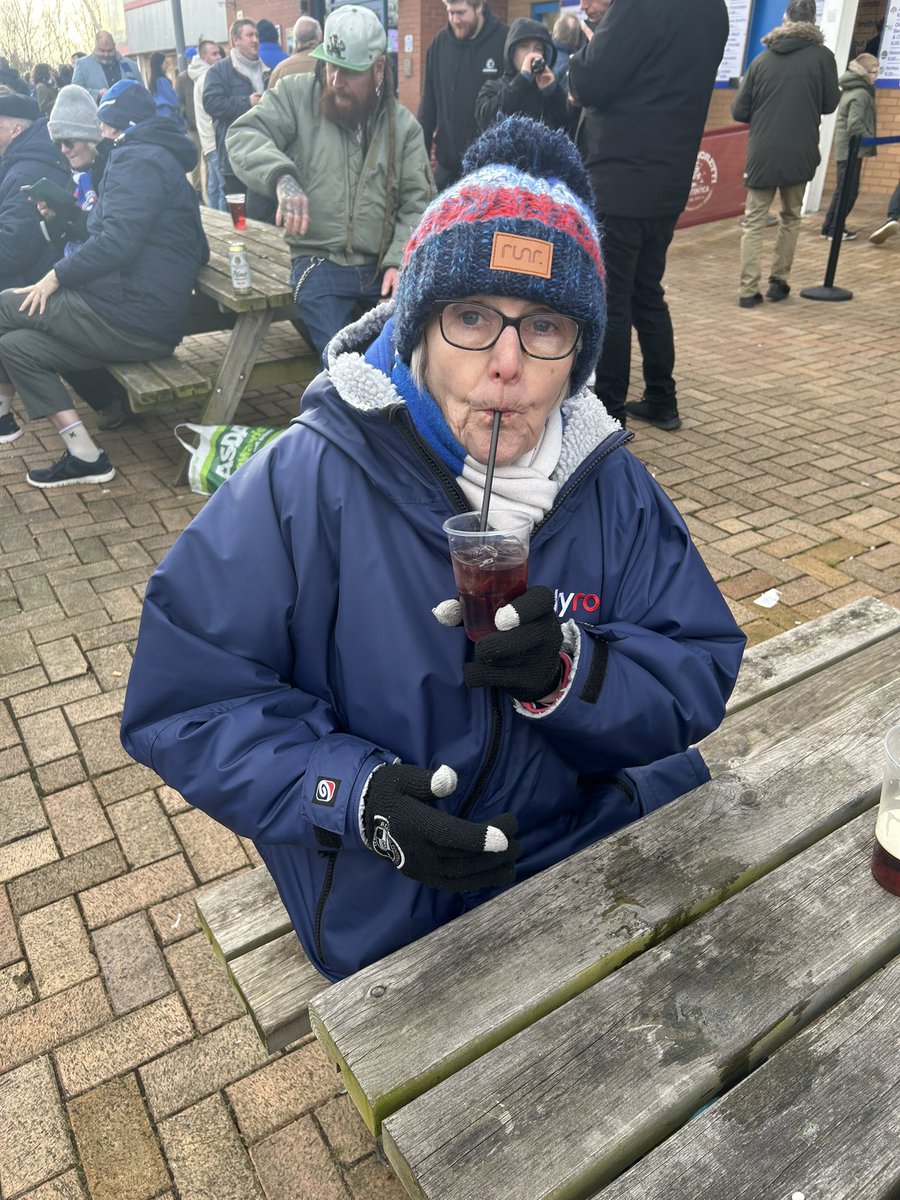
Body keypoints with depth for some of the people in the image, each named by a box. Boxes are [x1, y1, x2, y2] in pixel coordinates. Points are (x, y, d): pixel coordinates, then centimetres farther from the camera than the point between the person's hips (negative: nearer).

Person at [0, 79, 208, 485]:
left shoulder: (139, 160, -8)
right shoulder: (159, 158, 25)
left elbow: (117, 242, -22)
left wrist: (57, 276, -9)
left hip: (128, 318, -10)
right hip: (156, 325, 10)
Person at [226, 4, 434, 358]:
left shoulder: (403, 125, 9)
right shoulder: (296, 94, 4)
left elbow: (418, 203, 6)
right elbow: (243, 135, -5)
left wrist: (399, 261, -11)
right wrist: (282, 176, -26)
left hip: (384, 267, 3)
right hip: (319, 264, -2)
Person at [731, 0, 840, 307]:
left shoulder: (762, 59, 6)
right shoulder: (822, 55, 0)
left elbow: (738, 112, 5)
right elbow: (830, 104, 5)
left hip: (761, 154, 0)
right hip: (799, 153, 0)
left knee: (754, 221, 3)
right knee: (790, 217, 17)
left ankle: (749, 290, -6)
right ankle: (778, 281, 15)